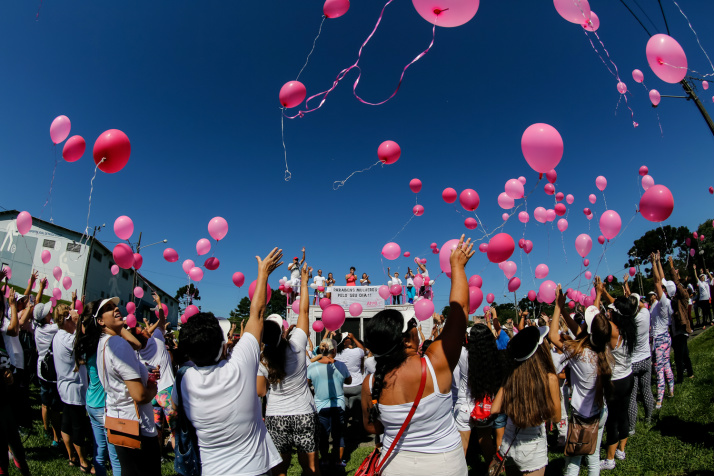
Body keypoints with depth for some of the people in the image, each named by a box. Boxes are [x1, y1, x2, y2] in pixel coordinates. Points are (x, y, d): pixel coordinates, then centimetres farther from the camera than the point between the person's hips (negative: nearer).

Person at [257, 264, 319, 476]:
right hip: (303, 413, -1)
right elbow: (304, 311, -6)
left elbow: (260, 392, -1)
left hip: (275, 416, 1)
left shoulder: (261, 359, -9)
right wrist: (304, 282, 3)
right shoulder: (295, 346, -14)